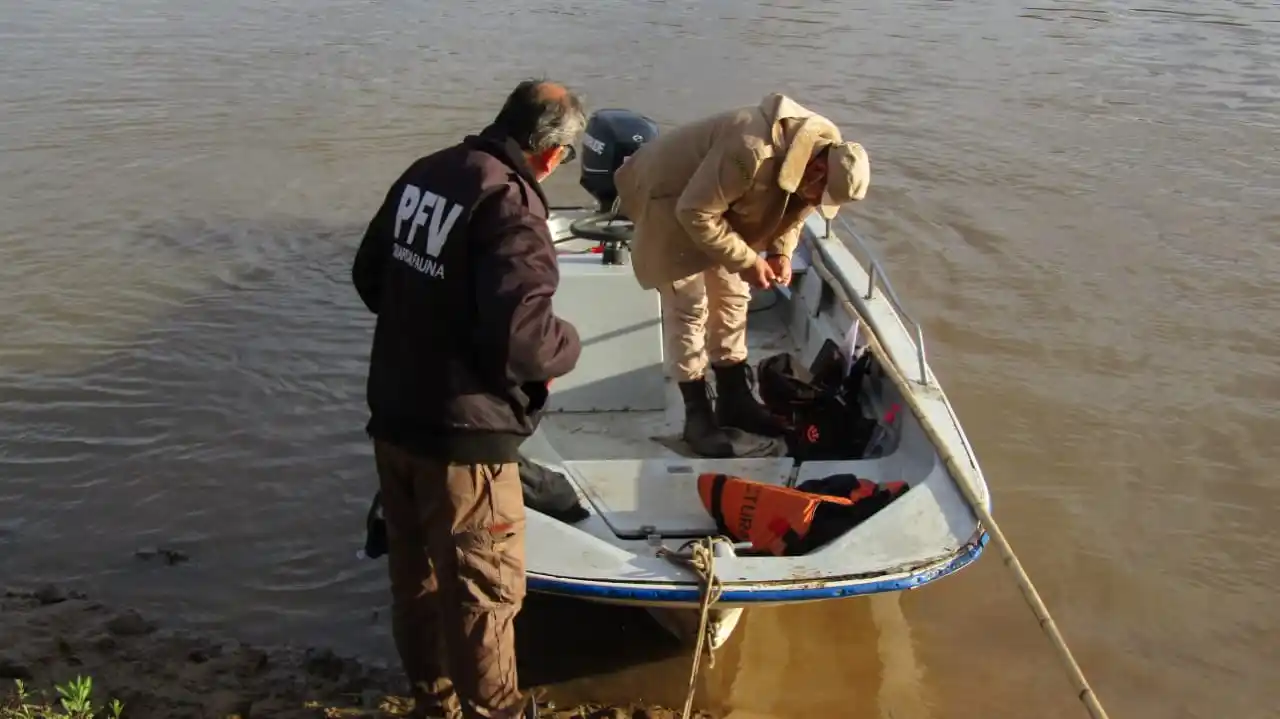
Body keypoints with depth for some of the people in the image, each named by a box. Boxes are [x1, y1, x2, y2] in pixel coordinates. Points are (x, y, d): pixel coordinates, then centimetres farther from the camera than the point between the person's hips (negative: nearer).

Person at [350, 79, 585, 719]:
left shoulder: (423, 173, 2)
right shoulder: (512, 207, -21)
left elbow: (369, 276, 13)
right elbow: (522, 337, -28)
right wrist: (568, 345, -8)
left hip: (393, 416, 8)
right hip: (462, 434, -8)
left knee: (414, 571, 22)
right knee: (483, 587, 9)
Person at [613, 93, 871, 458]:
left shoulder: (824, 149, -12)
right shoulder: (751, 153, -40)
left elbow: (791, 208, 7)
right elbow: (696, 213, -34)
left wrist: (781, 252, -8)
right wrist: (746, 261, -27)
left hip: (722, 202, 8)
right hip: (673, 202, -8)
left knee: (731, 297, 10)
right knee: (689, 307, -8)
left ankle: (734, 400, 21)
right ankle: (697, 415, 1)